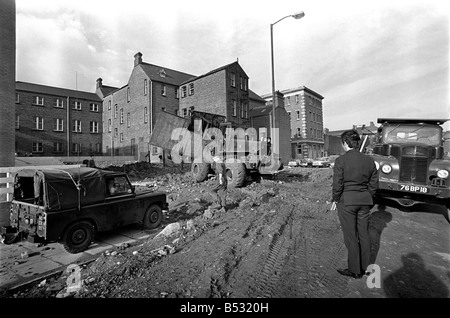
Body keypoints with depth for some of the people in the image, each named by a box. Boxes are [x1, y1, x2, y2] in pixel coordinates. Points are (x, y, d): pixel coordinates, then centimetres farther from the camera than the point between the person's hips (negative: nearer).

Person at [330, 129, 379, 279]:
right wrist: (367, 198, 19)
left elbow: (337, 184, -15)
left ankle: (354, 270, 21)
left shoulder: (341, 160, -16)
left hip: (346, 201, -5)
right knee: (364, 234, 18)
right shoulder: (369, 160, 1)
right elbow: (374, 184, 6)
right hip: (365, 201, 6)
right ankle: (365, 268, 33)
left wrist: (335, 200, 0)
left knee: (351, 237, 7)